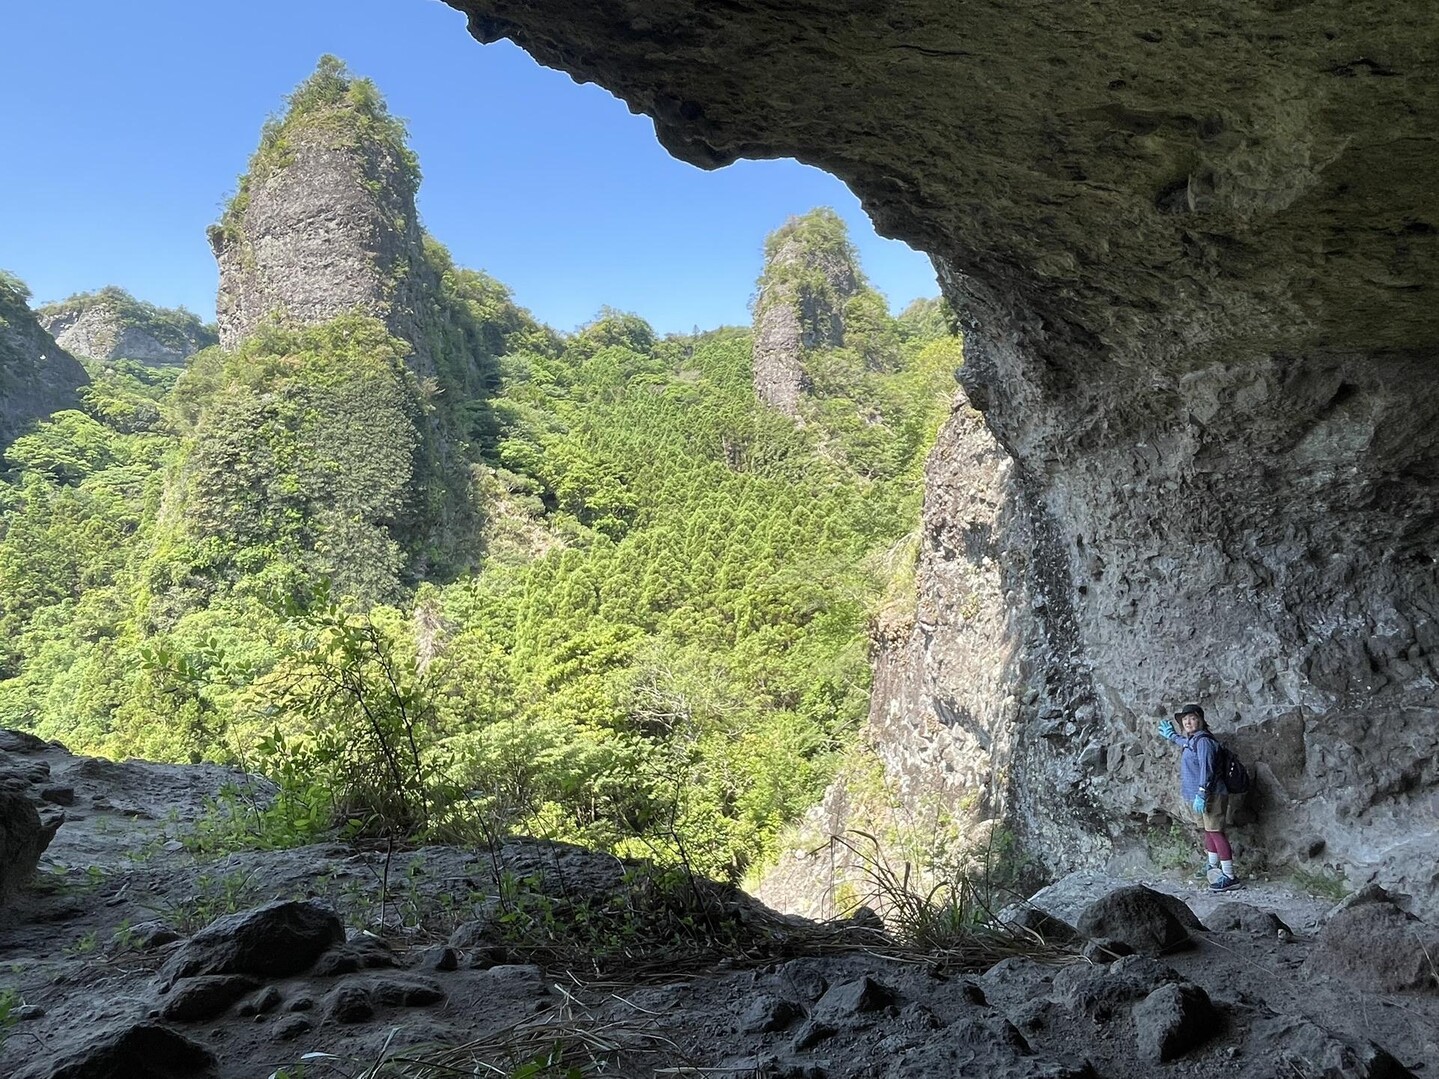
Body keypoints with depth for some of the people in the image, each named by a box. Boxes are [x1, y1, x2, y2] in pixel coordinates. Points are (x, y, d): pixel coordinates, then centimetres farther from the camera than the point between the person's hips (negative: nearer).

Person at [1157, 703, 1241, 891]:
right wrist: (1172, 736, 55)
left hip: (1211, 795, -10)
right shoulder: (1190, 740, 13)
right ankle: (1213, 867, 36)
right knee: (1208, 830, 21)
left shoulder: (1203, 741, -16)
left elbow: (1206, 769, -22)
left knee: (1215, 832, -9)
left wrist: (1201, 794, -25)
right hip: (1200, 795, 10)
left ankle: (1230, 877, -7)